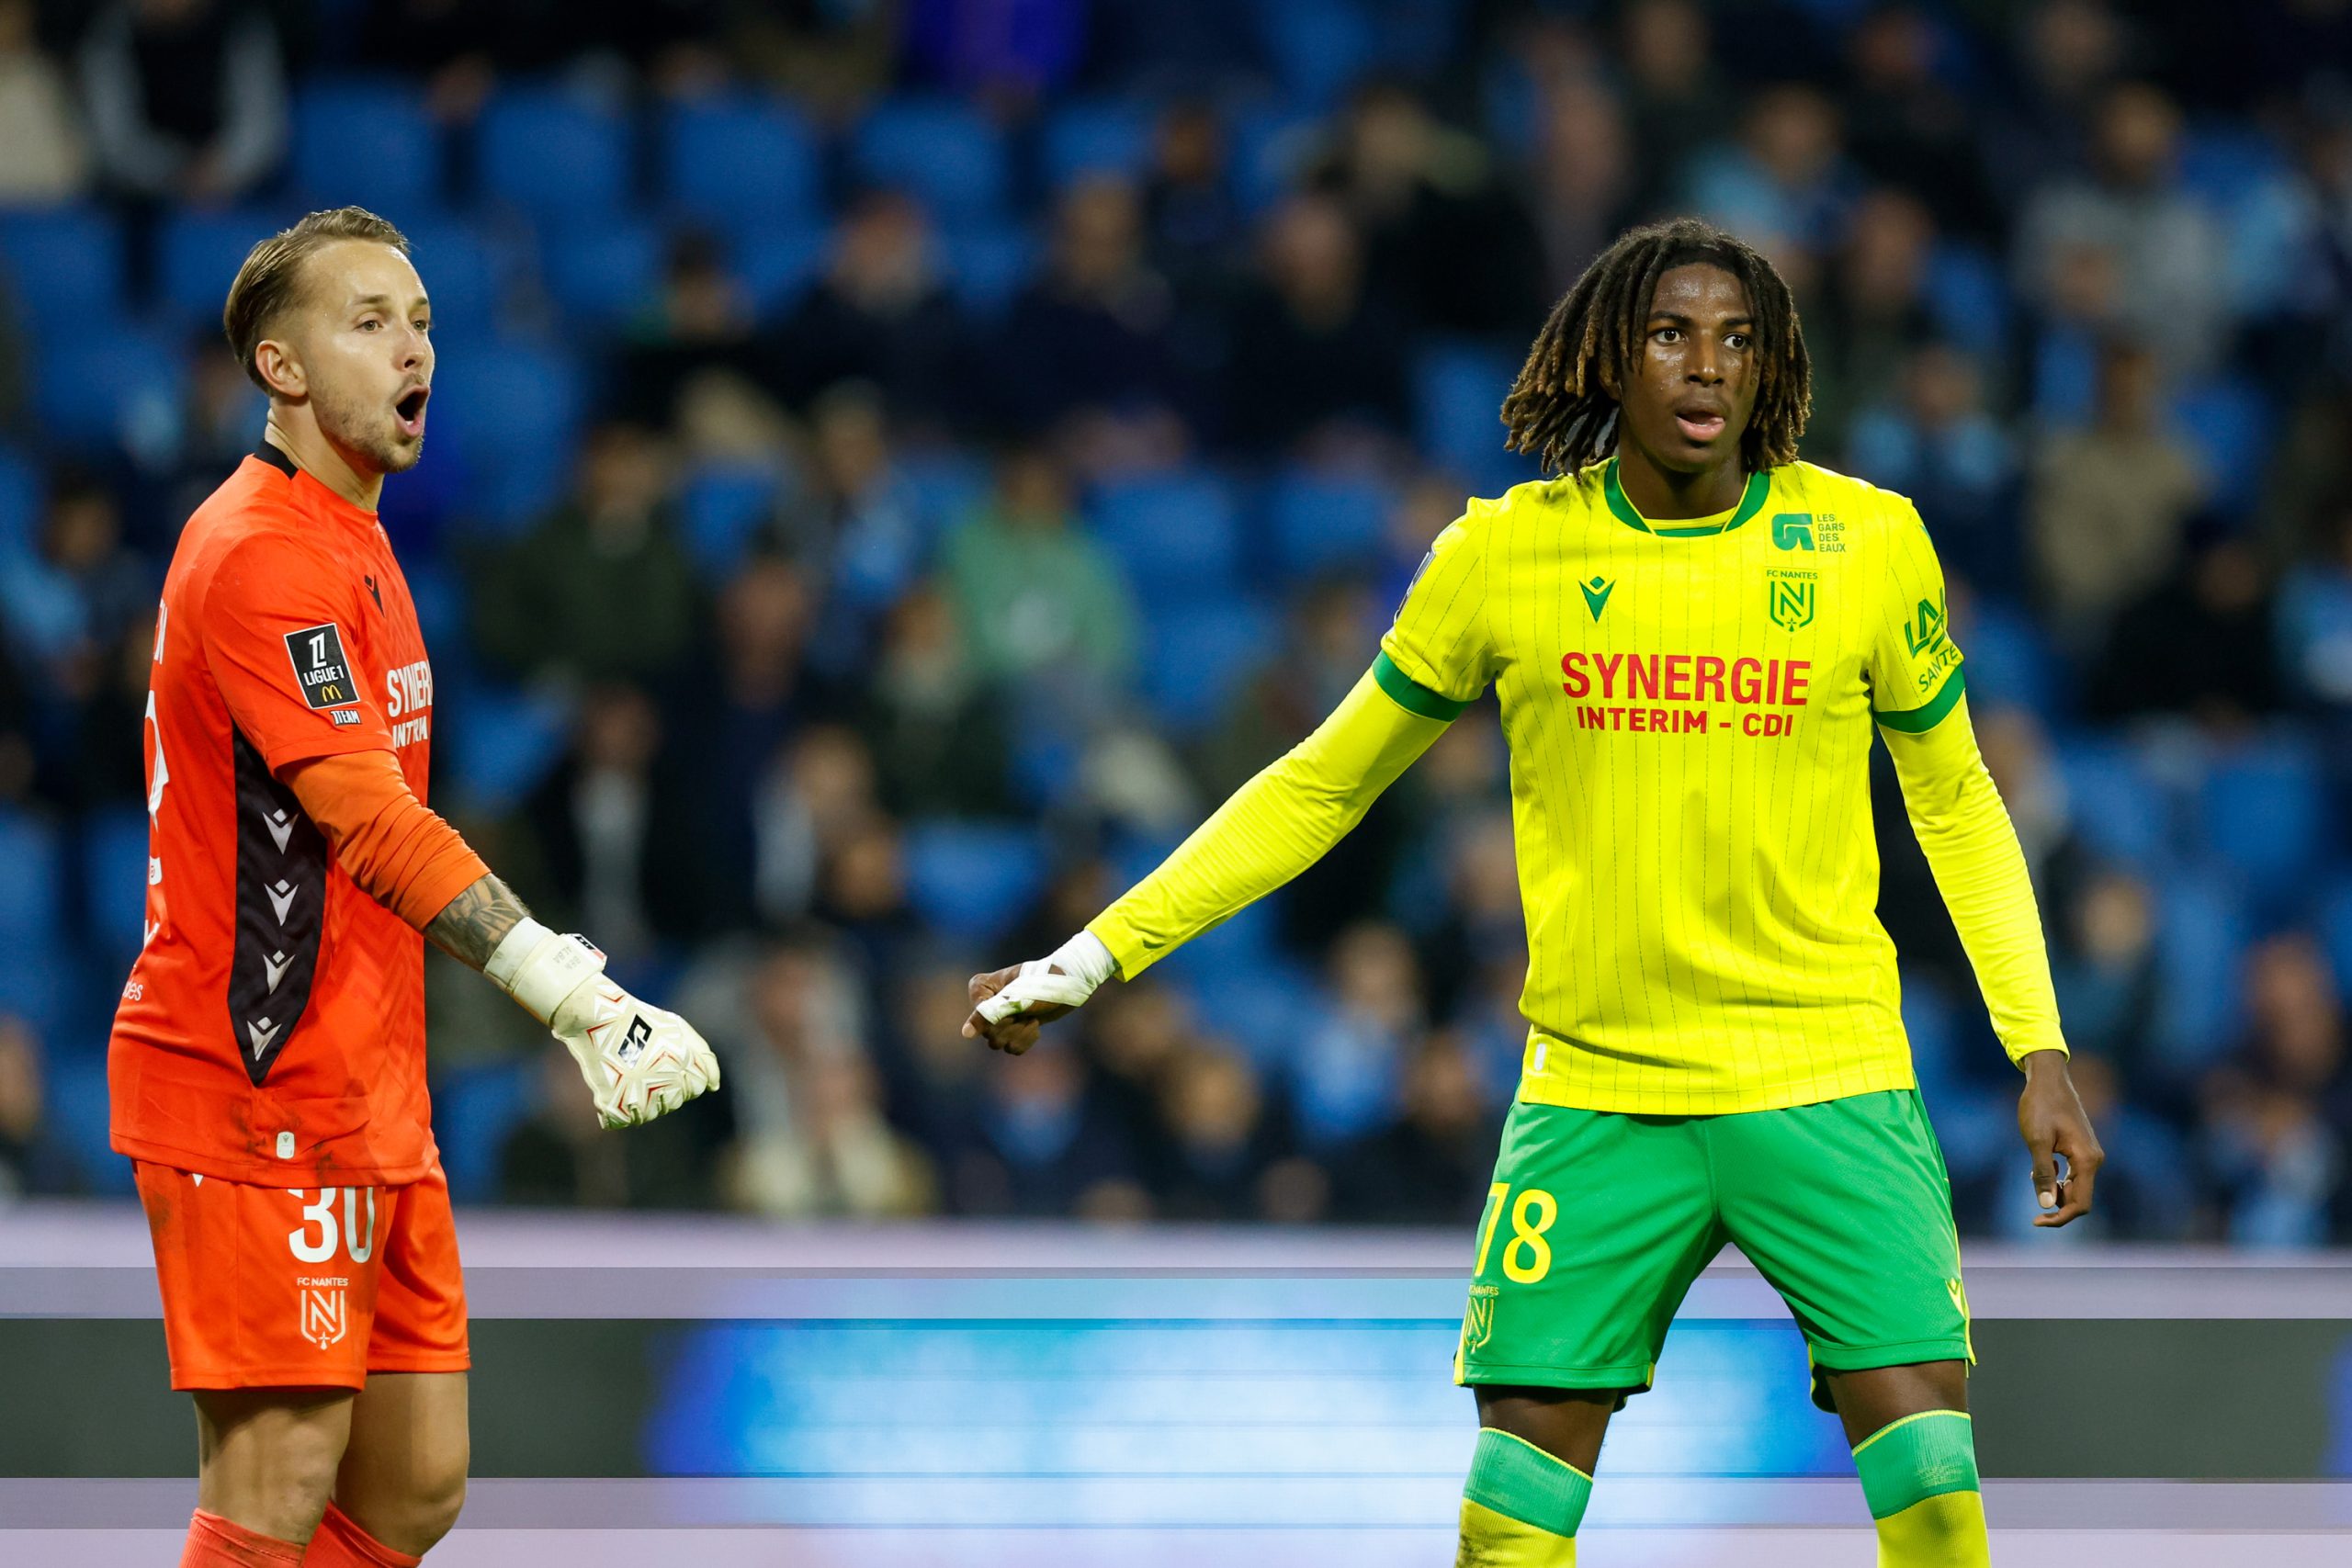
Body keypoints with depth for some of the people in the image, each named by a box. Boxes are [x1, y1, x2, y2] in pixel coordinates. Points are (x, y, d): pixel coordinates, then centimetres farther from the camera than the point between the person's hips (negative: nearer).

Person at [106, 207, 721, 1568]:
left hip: (370, 1094, 10)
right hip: (258, 1093, -10)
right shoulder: (257, 552, -15)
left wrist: (579, 995, 18)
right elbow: (370, 825, -25)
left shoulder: (355, 543, 17)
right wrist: (581, 995, -32)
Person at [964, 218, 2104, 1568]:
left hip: (1826, 1085, -1)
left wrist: (2039, 1048, 4)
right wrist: (1095, 955, 4)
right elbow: (1323, 786, 9)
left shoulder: (1868, 543, -2)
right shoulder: (1503, 556, -2)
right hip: (1593, 1090, 1)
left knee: (1926, 1446, -12)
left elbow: (1956, 800, 11)